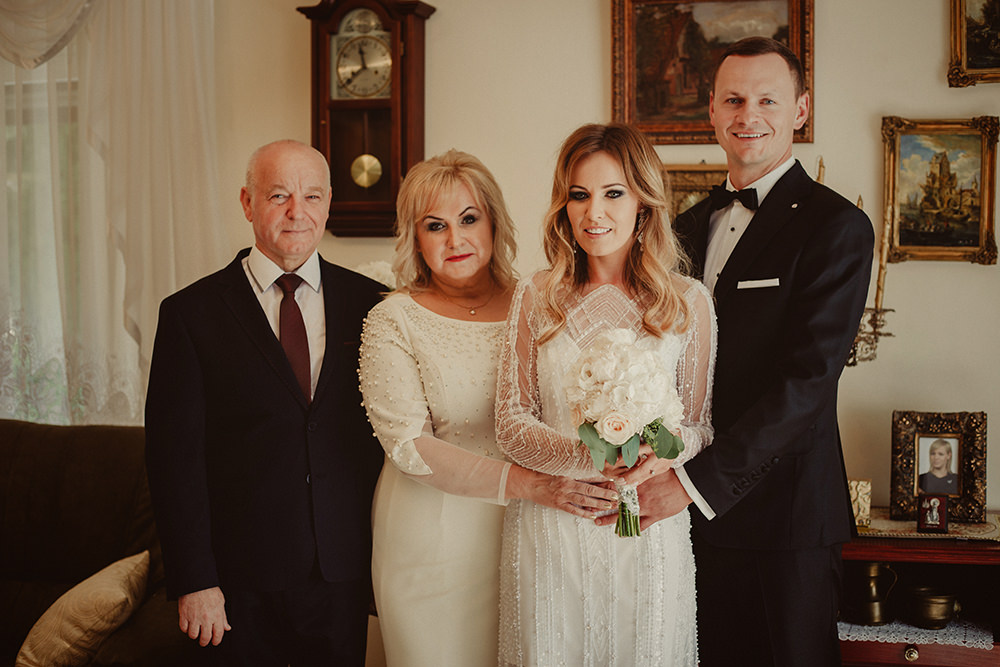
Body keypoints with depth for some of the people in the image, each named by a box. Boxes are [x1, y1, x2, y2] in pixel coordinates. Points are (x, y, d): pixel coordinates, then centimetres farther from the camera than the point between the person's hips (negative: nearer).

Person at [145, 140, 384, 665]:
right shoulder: (192, 313, -4)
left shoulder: (368, 303, 2)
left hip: (345, 573, 2)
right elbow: (174, 456, -6)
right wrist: (193, 581, -10)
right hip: (243, 578, -2)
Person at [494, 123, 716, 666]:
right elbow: (511, 422, 0)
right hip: (549, 534, 1)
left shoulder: (689, 302, 0)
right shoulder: (536, 297, 2)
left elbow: (701, 424, 4)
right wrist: (587, 458, -19)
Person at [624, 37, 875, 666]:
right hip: (699, 511, 6)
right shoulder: (692, 225, 12)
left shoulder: (835, 226, -10)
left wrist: (699, 479, -21)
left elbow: (807, 377, -18)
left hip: (785, 515, -6)